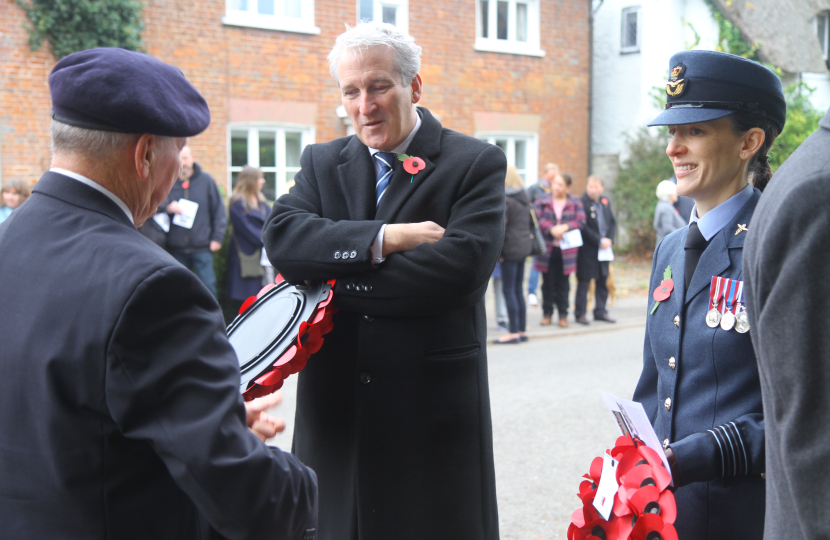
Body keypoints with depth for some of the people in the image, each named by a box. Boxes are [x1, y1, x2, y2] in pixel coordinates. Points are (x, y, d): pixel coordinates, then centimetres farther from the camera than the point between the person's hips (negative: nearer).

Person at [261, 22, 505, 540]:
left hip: (433, 407, -3)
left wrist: (336, 281, -14)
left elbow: (461, 266, -19)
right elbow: (282, 236, -8)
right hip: (334, 405, 4)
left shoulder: (477, 164, -3)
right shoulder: (322, 162, 10)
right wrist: (384, 238, -19)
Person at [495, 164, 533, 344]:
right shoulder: (524, 198, 11)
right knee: (518, 290, 14)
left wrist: (497, 250, -13)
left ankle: (514, 332, -4)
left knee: (509, 290, -4)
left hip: (510, 249, -8)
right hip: (524, 247, 8)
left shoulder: (504, 200, -14)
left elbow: (501, 227, -17)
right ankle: (522, 331, 16)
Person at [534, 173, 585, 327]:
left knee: (563, 283, 5)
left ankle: (563, 315, 14)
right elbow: (538, 220, -5)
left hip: (566, 250, 0)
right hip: (547, 249, 0)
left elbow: (581, 221, -4)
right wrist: (551, 229, -19)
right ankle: (547, 313, 14)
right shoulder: (542, 202, 6)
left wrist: (565, 227, -18)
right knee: (548, 282, 4)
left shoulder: (575, 203, 6)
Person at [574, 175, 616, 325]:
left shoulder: (605, 202, 9)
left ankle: (600, 312, 21)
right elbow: (584, 228, -16)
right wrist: (599, 241, -16)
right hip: (587, 249, -6)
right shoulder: (582, 203, -11)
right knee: (584, 281, 0)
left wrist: (609, 239, -4)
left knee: (603, 281, 11)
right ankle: (580, 313, 7)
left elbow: (612, 222, 12)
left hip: (604, 248, 6)